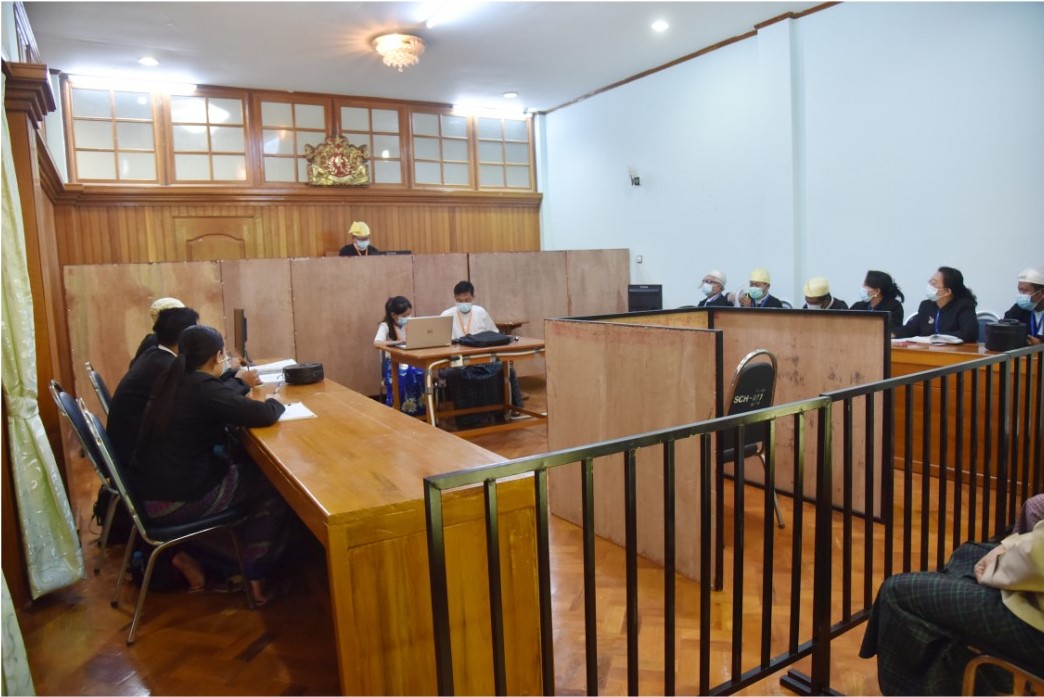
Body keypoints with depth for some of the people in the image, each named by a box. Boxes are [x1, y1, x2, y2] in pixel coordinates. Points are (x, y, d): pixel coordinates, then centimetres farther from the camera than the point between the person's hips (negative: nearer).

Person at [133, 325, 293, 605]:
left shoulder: (171, 380, 5)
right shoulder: (203, 388, -21)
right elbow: (264, 415, -24)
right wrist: (276, 402, -3)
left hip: (150, 491, 9)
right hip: (174, 502, -9)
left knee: (244, 463, 22)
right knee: (273, 484, 6)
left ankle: (190, 554, 20)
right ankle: (256, 579, 15)